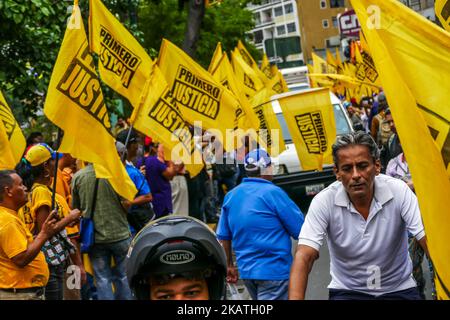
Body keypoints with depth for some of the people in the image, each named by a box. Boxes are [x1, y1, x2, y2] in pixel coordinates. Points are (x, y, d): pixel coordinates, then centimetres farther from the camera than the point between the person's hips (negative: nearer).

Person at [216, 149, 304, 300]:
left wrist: (229, 266, 21)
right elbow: (300, 230, -11)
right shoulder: (273, 193, -13)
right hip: (275, 271, -7)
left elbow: (223, 236, 11)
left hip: (246, 271, 7)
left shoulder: (231, 196, 6)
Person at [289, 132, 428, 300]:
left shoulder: (399, 192, -15)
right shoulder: (324, 201, -16)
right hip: (347, 291, -2)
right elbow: (304, 257, -22)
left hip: (399, 289, 2)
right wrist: (295, 298, -39)